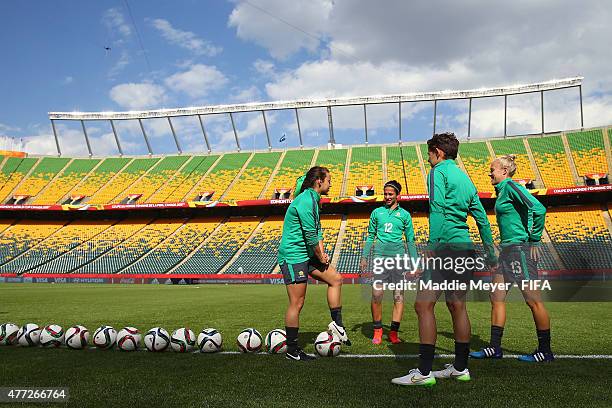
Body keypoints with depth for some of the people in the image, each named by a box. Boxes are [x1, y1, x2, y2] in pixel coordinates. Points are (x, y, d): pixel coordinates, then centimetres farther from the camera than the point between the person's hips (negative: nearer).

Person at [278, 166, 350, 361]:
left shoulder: (313, 199, 14)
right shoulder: (305, 201, -19)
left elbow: (317, 230, 16)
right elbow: (310, 234, -19)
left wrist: (322, 253, 4)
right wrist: (320, 256, -6)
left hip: (306, 255, 10)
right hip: (293, 256, -10)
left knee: (336, 278, 10)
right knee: (297, 303, -5)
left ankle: (337, 324, 16)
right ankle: (292, 349, 6)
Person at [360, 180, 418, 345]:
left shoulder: (404, 214, 10)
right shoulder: (376, 212, 13)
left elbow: (410, 240, 12)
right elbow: (370, 236, 16)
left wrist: (414, 263, 7)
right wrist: (364, 257, 9)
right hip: (380, 257, 0)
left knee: (399, 296, -2)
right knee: (376, 295, -6)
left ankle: (394, 332, 6)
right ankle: (377, 331, 8)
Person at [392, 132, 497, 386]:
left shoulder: (438, 172, -3)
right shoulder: (465, 178, 22)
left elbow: (437, 211, -17)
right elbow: (482, 217, 22)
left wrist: (433, 246, -21)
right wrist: (490, 253, 26)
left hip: (446, 246, -9)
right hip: (465, 248, 9)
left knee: (423, 305, -9)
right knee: (457, 306, 13)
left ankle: (424, 372, -10)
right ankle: (460, 368, 19)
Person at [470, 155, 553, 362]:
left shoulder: (511, 186, -11)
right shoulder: (502, 190, 18)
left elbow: (538, 209, -23)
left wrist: (534, 239, -16)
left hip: (520, 248, -10)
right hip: (507, 249, 10)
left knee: (534, 300, -1)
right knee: (496, 298, 9)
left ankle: (545, 351, 10)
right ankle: (494, 347, 15)